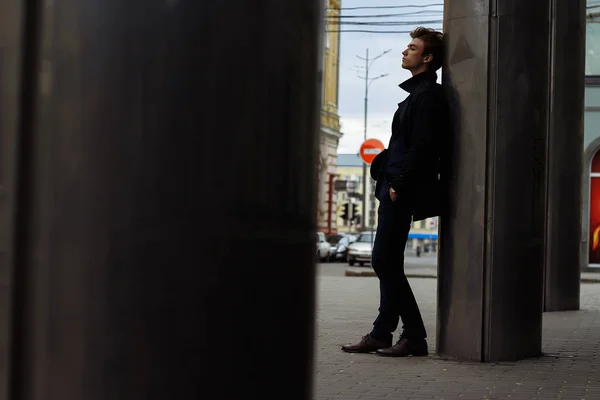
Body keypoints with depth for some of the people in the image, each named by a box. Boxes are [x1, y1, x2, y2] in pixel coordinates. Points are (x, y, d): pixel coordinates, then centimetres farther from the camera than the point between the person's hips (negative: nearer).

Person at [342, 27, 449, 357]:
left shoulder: (428, 95, -11)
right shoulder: (418, 92, 20)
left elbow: (422, 146, -19)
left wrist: (399, 184, -19)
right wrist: (388, 177, 14)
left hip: (403, 192, -10)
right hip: (394, 189, 10)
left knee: (386, 262, -8)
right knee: (386, 262, 10)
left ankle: (415, 338, 0)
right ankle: (381, 334, 16)